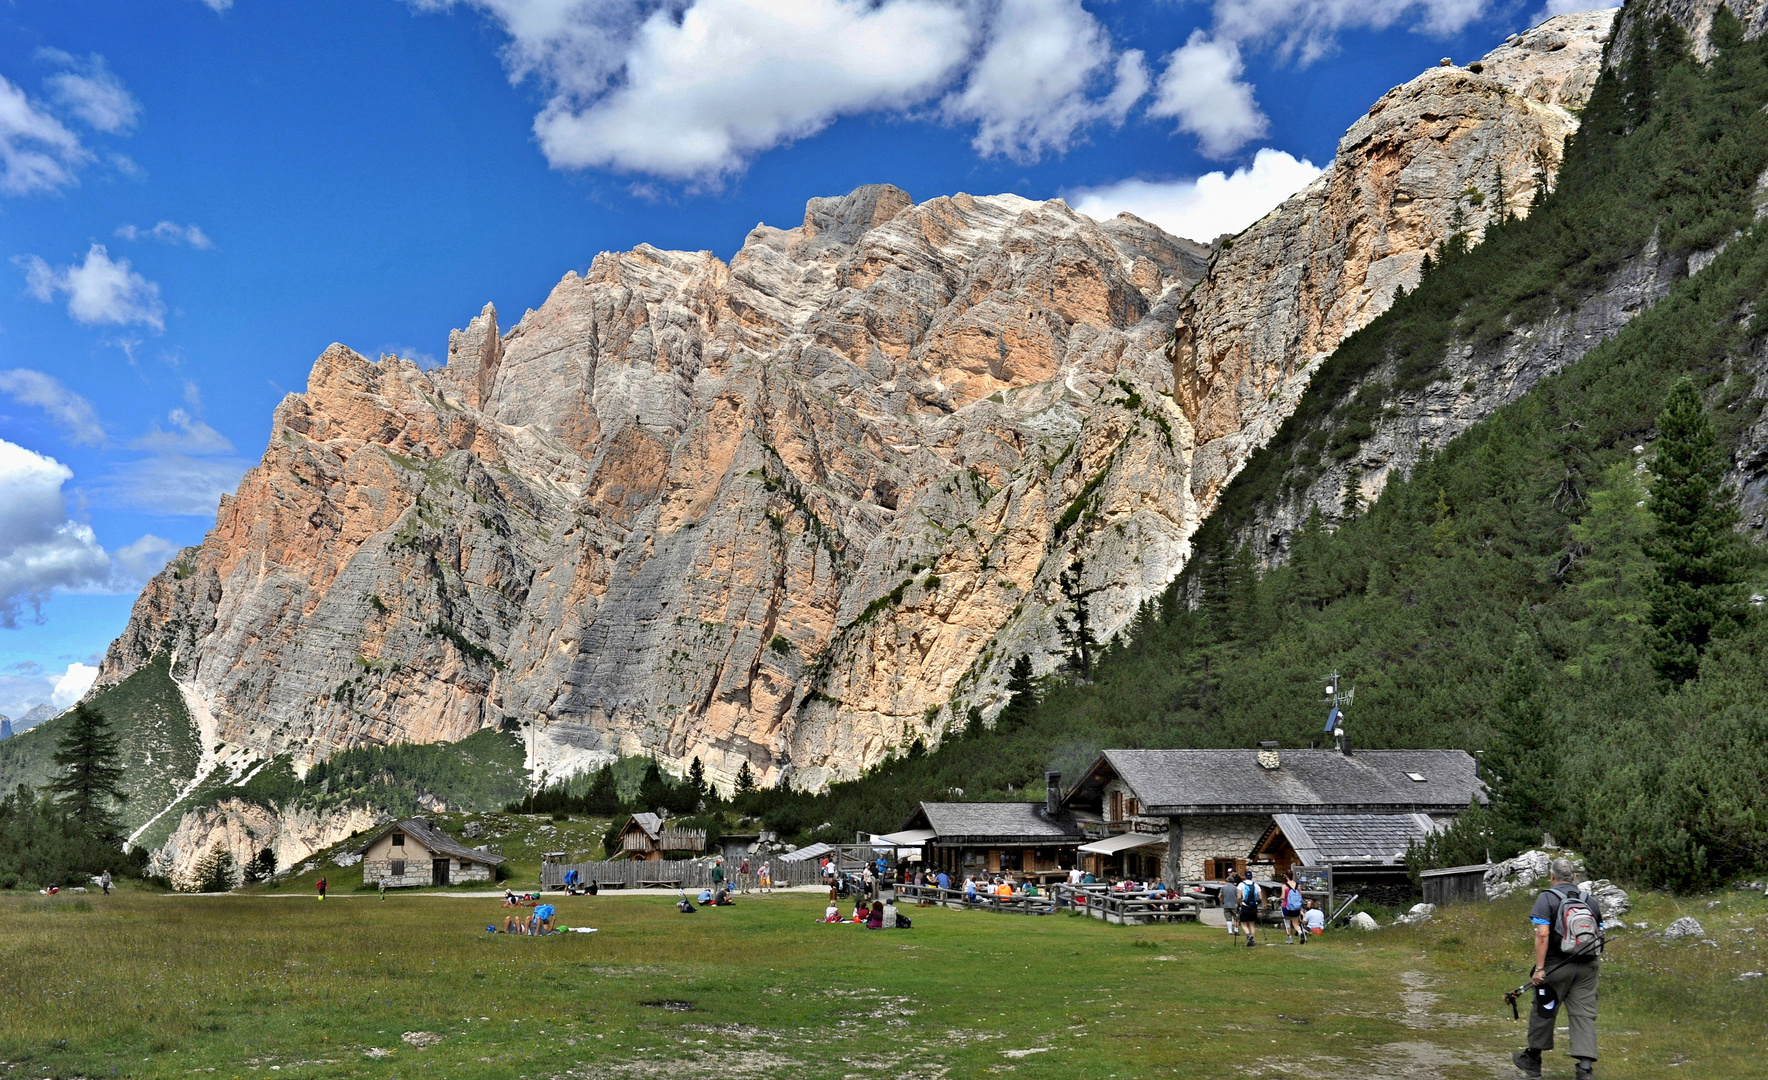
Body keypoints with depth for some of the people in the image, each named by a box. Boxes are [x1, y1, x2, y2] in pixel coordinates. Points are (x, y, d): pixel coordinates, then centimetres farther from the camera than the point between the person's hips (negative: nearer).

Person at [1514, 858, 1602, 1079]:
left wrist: (1539, 968, -17)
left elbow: (1542, 935, -17)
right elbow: (1600, 934, 11)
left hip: (1557, 966, -4)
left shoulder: (1547, 898, -9)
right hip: (1587, 967, 4)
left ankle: (1532, 1060, 26)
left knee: (1543, 1011, 11)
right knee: (1584, 1014, 3)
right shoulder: (1590, 900, 9)